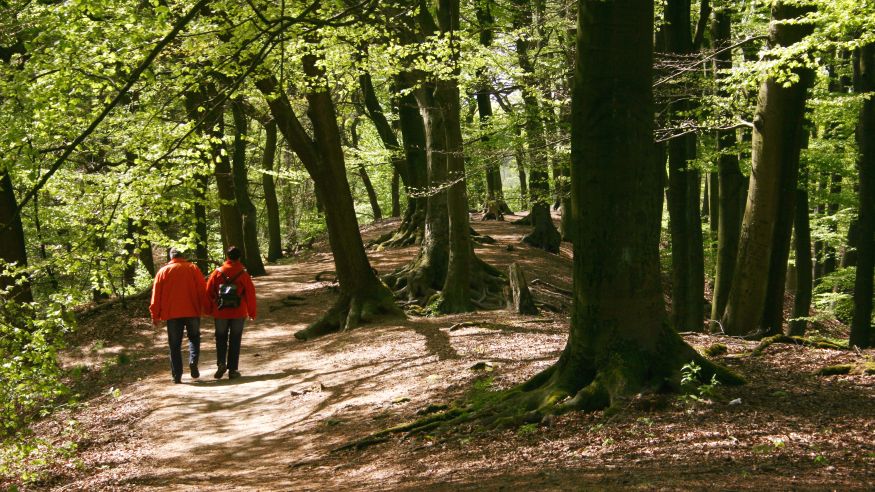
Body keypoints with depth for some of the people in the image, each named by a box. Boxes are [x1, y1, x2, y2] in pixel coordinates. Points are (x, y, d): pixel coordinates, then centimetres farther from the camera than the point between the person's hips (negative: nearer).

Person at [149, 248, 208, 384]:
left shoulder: (163, 271, 5)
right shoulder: (192, 268, 4)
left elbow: (156, 295, 3)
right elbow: (202, 289, -1)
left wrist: (155, 316, 6)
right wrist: (205, 308, 6)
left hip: (172, 313, 0)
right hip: (192, 311, 0)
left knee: (175, 345, 6)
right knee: (194, 337, 19)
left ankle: (177, 376, 1)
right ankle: (193, 361, -6)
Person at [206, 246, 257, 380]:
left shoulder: (218, 272, -4)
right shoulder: (243, 274, -6)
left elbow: (209, 292, 0)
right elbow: (250, 294, -2)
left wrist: (210, 309, 14)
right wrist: (252, 312, 9)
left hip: (220, 313, 1)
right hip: (238, 313, -1)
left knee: (221, 338, 15)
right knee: (235, 340, 7)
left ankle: (221, 363, -4)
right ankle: (233, 370, 5)